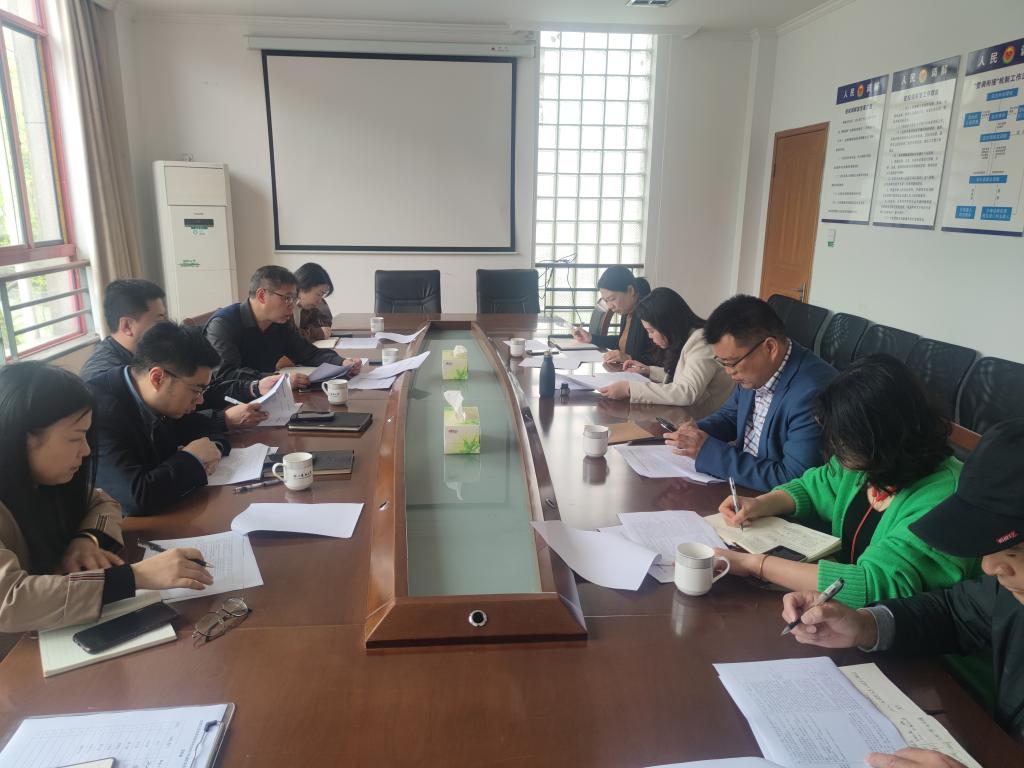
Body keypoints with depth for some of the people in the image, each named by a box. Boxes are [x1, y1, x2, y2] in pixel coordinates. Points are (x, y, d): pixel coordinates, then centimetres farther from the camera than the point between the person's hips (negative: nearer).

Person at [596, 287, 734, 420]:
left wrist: (630, 389, -29)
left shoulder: (701, 342, -20)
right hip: (686, 417, 8)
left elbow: (687, 392, -30)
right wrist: (649, 371, 10)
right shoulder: (685, 339, 7)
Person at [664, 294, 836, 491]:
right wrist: (697, 432, -5)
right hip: (741, 481, 7)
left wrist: (709, 451, -24)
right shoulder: (755, 370, -2)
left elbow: (793, 481, -27)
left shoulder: (813, 392, -27)